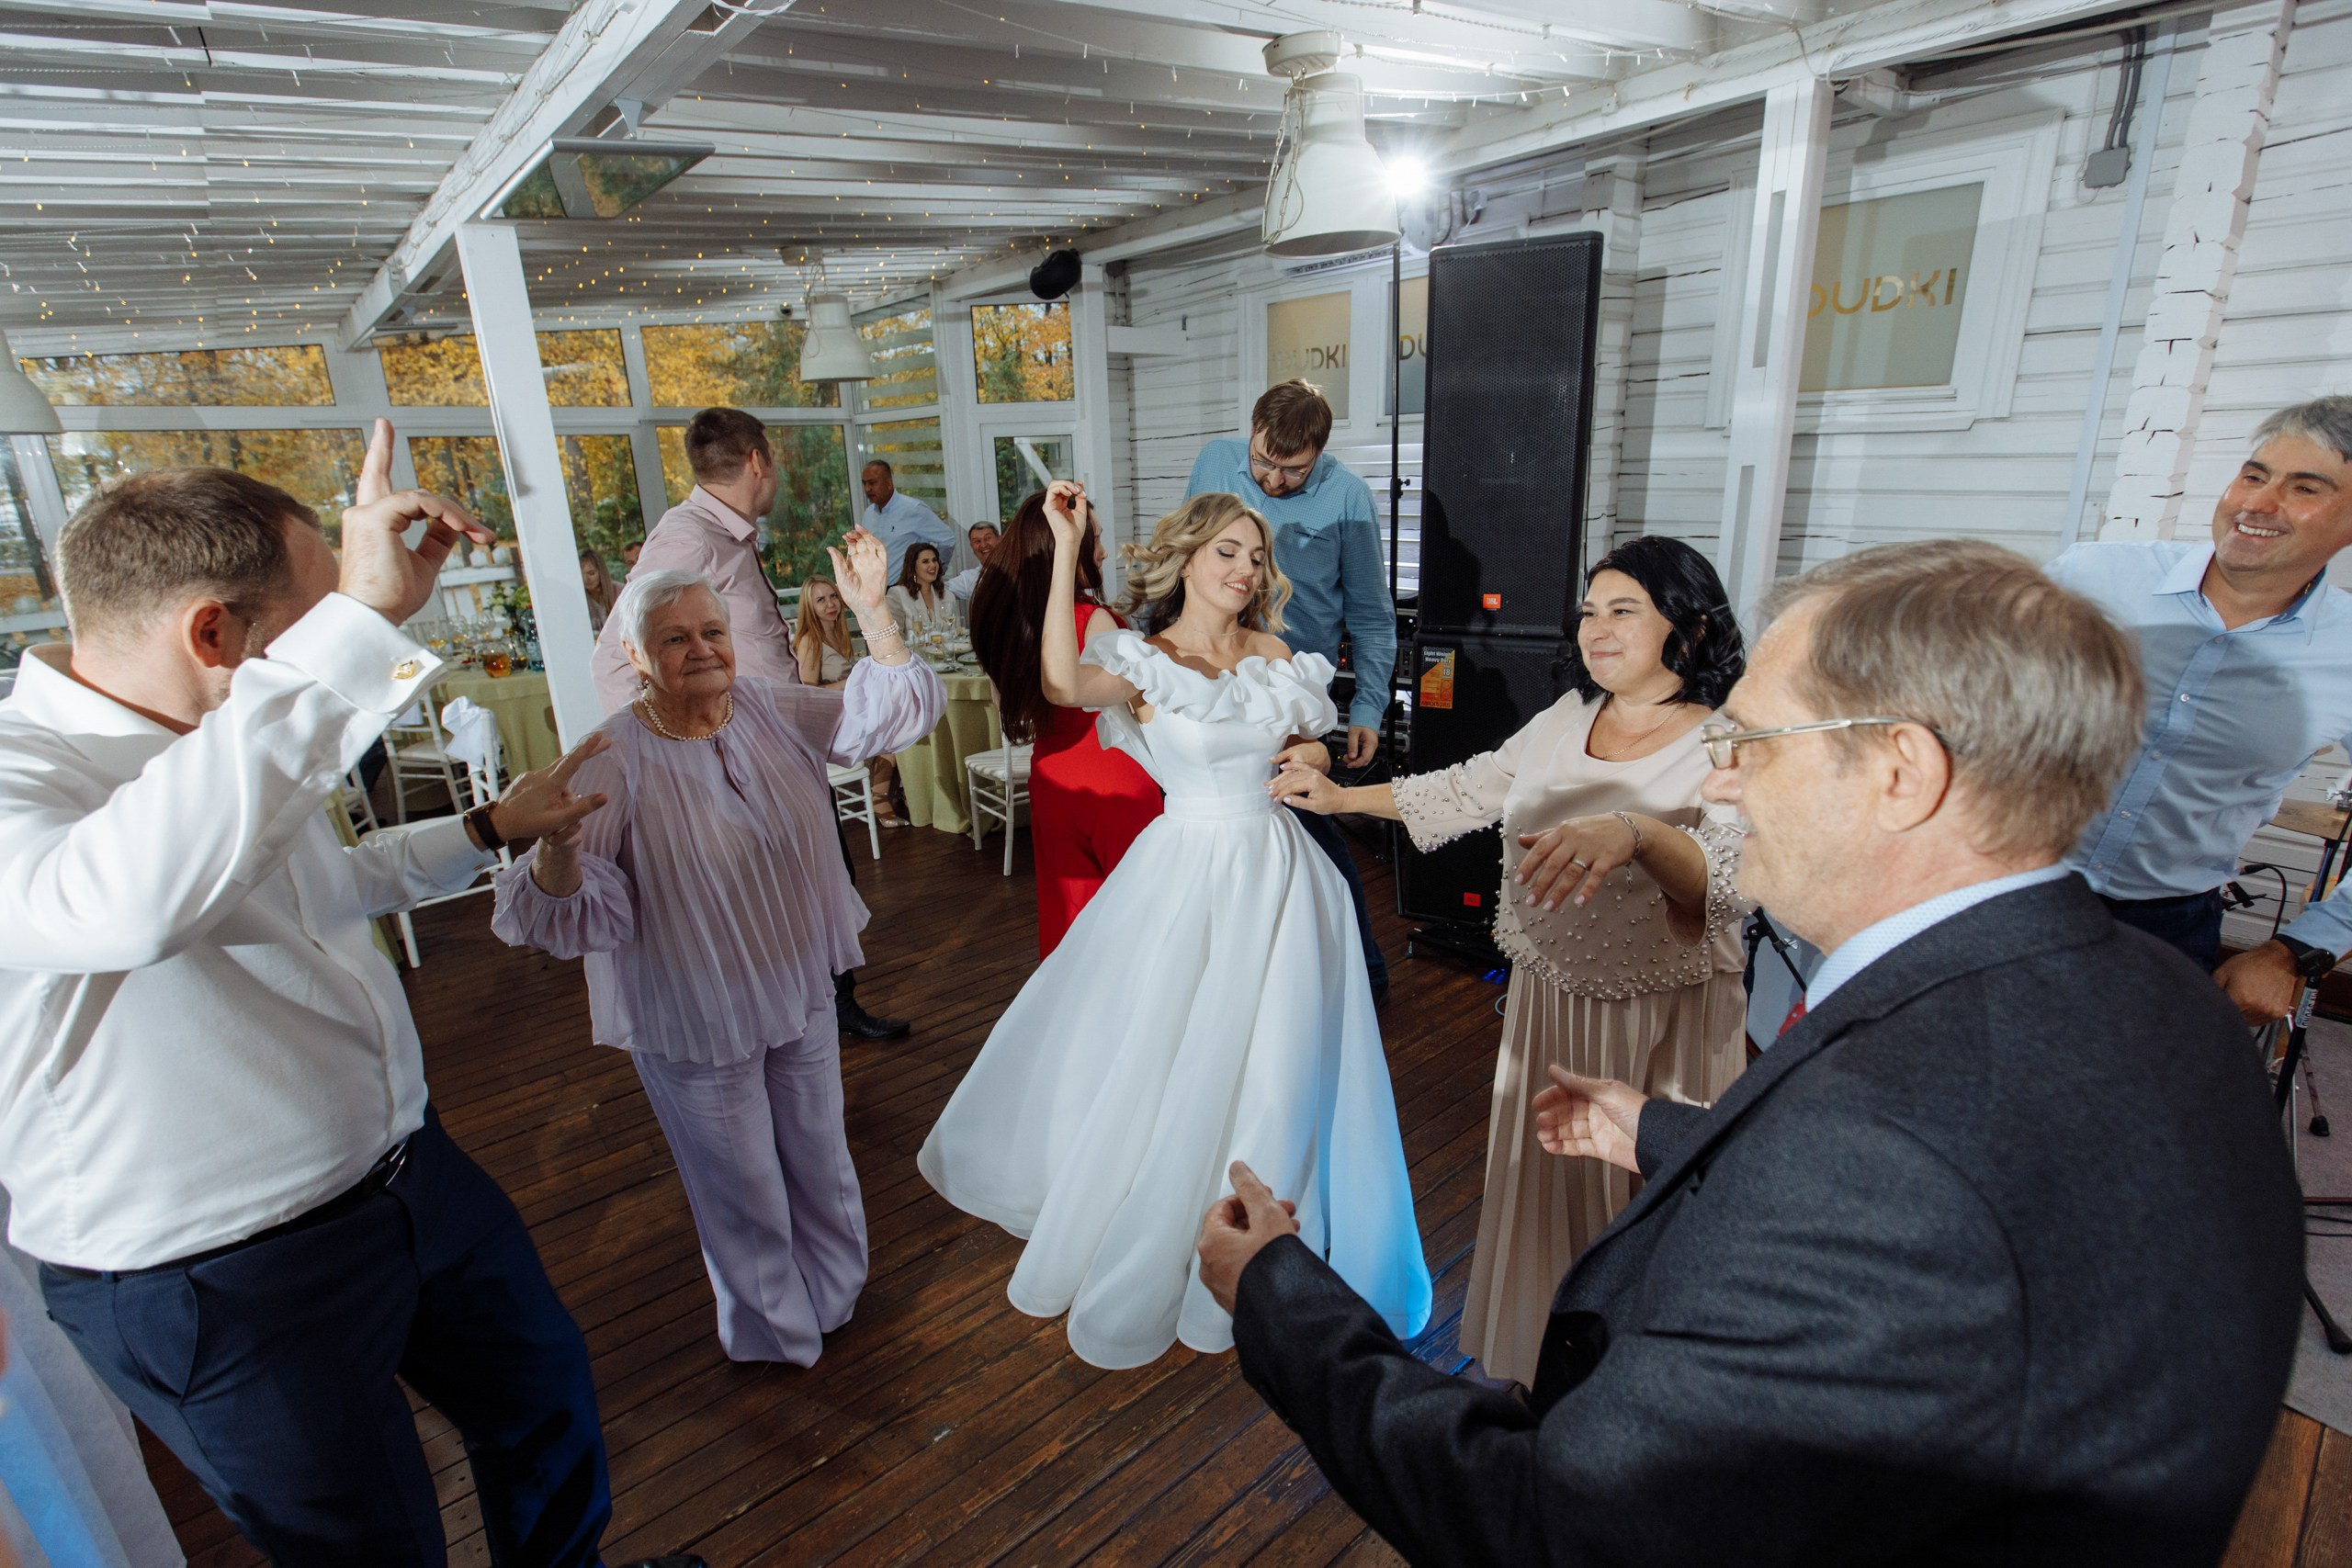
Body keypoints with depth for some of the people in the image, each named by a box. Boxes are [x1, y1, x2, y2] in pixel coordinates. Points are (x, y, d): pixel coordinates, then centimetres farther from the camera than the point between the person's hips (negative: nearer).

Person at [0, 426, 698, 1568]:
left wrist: (490, 829, 24)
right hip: (219, 1288, -8)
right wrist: (361, 622, -47)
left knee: (542, 1386, 26)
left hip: (409, 1169, 9)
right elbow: (130, 898, -49)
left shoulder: (223, 745, 3)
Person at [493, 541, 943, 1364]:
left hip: (800, 988, 5)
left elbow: (891, 711, -11)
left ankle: (834, 1294, 52)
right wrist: (554, 843, -44)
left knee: (820, 1156, 24)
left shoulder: (771, 710, -7)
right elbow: (566, 910, -22)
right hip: (694, 1015, -4)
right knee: (743, 1186, 16)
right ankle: (774, 1328, 45)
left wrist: (871, 608, -24)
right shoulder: (616, 759, -20)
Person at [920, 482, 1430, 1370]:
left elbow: (1310, 747, 19)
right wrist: (1066, 546, -30)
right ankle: (1140, 1254, 34)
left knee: (1276, 1070, 11)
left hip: (1277, 873, 4)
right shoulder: (1143, 665, -8)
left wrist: (1311, 758, -5)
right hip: (1188, 874, -3)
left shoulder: (1275, 656, 5)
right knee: (1165, 1064, 8)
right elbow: (1063, 684, -30)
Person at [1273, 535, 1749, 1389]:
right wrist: (1342, 796, 15)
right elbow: (1471, 787, 12)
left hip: (1664, 1026, -5)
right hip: (1549, 1002, 5)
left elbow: (1731, 877, -35)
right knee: (1544, 1183, 19)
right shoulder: (1569, 717, 0)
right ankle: (1543, 1365, 44)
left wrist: (1634, 831, -55)